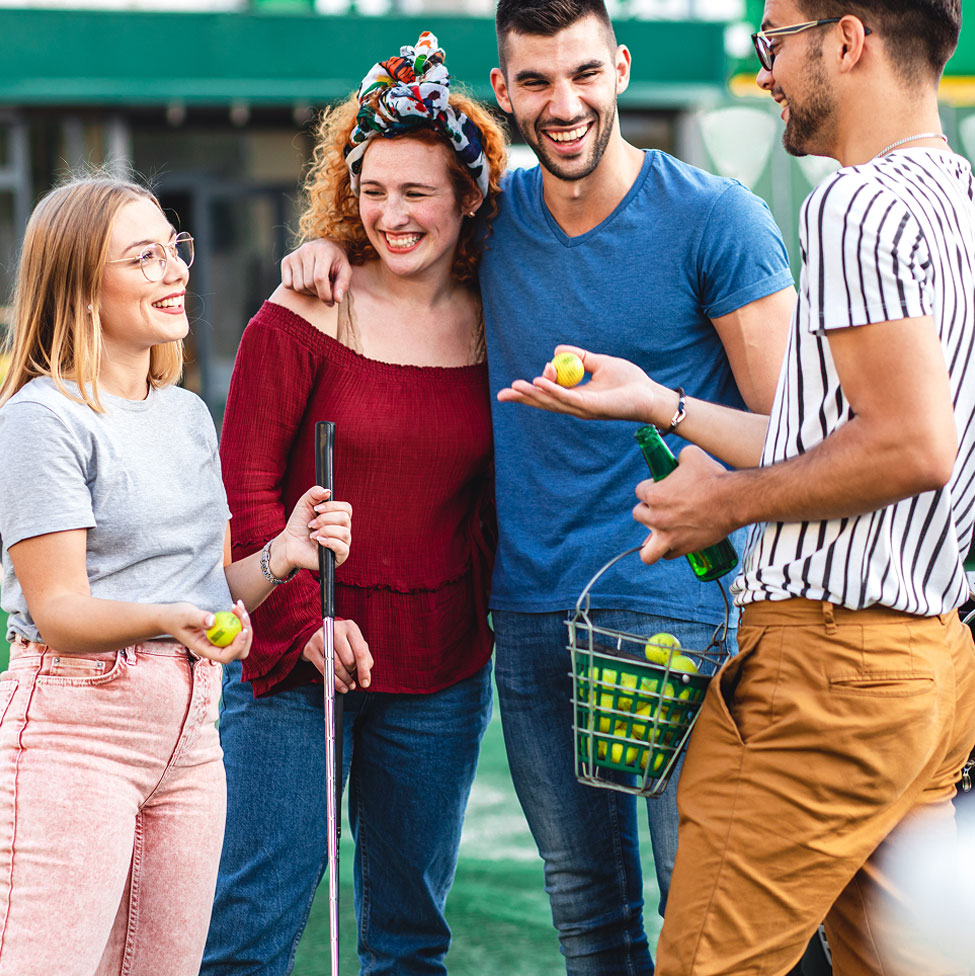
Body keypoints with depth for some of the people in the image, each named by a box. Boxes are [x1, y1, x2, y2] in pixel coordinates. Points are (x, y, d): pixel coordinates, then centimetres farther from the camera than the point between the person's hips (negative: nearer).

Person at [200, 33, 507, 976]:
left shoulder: (492, 327, 4)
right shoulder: (303, 317, -6)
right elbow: (244, 491, -6)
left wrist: (494, 619, 4)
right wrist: (307, 625, -14)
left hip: (441, 672, 3)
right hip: (294, 662, -3)